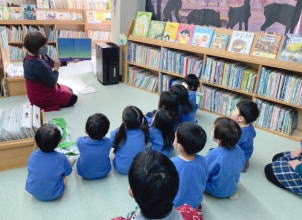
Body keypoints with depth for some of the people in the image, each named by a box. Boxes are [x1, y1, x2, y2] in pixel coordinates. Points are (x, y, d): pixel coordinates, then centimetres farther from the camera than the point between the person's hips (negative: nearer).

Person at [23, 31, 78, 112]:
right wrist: (56, 68, -10)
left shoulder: (39, 55, -6)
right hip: (42, 97, -9)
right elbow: (52, 82, -25)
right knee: (72, 98, 0)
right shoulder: (37, 64, -34)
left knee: (69, 90, 21)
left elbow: (52, 63, 9)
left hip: (42, 90, 9)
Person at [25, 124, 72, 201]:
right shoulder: (61, 158, -25)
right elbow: (68, 172, -5)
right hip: (53, 195, -3)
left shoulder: (33, 155, -16)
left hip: (34, 193, 4)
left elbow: (30, 170, 4)